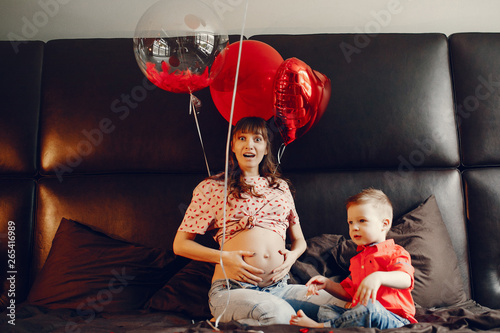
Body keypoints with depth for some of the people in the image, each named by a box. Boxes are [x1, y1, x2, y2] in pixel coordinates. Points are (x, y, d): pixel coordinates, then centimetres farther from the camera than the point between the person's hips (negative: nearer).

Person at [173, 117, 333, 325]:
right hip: (232, 289, -5)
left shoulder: (281, 186, 21)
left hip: (280, 287, 6)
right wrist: (223, 257, -8)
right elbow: (180, 244, 6)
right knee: (280, 314, -36)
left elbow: (299, 240, 27)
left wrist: (293, 255, 3)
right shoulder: (212, 187, 8)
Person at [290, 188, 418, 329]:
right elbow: (348, 293, 27)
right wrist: (327, 284, 9)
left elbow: (406, 280, -23)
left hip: (393, 319, -7)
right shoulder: (357, 259, 23)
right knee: (325, 309, -5)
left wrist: (379, 276, -42)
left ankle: (324, 326, -29)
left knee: (369, 307, -37)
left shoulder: (395, 252, -1)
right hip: (360, 311, 7)